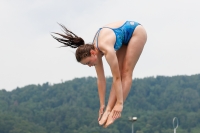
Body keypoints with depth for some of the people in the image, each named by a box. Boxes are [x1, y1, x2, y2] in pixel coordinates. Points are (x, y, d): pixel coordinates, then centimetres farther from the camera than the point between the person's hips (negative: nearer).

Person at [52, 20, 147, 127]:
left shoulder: (106, 48, -35)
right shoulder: (95, 49, -12)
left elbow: (117, 78, -33)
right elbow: (101, 79, -6)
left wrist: (119, 103, -32)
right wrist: (102, 105, -5)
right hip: (126, 37, 7)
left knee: (126, 72, -12)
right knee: (119, 72, -3)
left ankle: (116, 112, -16)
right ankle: (108, 110, -10)